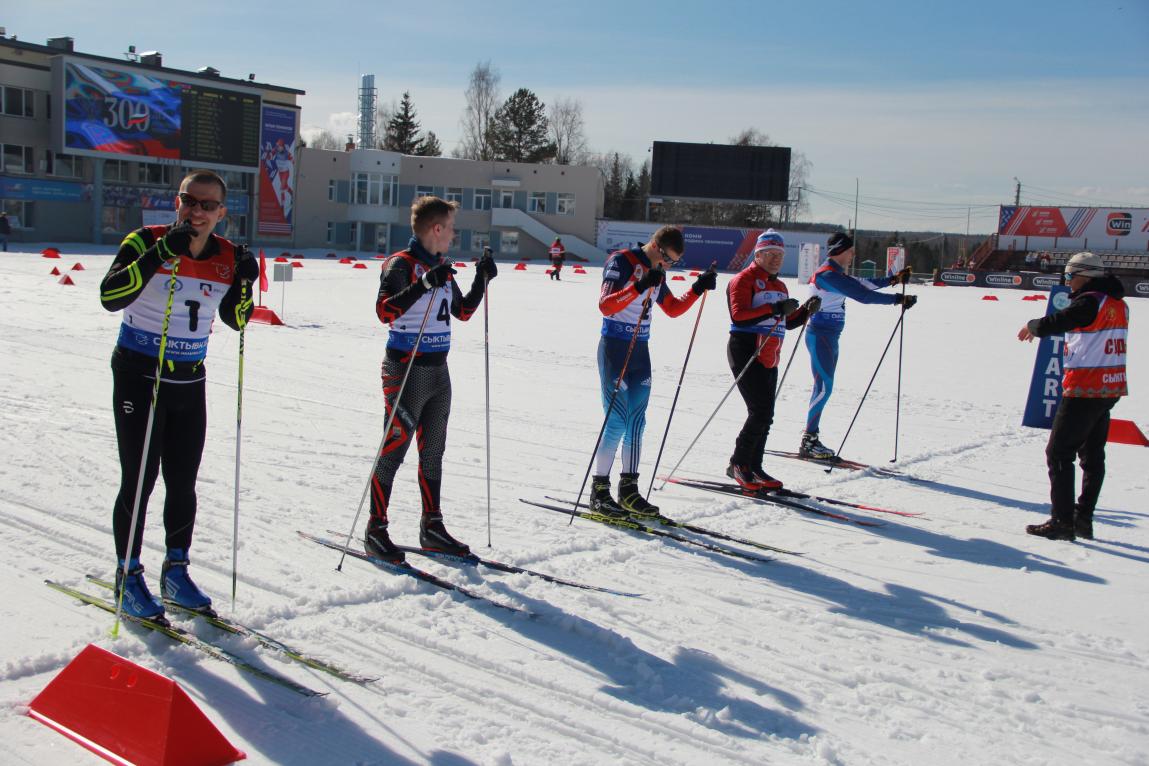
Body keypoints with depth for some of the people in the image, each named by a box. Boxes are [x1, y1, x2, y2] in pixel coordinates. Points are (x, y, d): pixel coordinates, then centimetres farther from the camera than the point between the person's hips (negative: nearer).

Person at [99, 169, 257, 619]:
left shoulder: (227, 256, 2)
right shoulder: (146, 242, -11)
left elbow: (235, 320, 9)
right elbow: (109, 296, -24)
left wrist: (244, 284, -10)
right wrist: (160, 254, -32)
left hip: (190, 381, 5)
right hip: (138, 376, -4)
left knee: (183, 482, 9)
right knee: (139, 479, -3)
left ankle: (176, 572, 24)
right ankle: (128, 577, 12)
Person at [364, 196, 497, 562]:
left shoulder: (442, 268, 12)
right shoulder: (401, 265, -12)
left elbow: (463, 311, 22)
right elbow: (384, 310, -26)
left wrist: (482, 278, 11)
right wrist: (425, 284, -34)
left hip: (438, 371, 8)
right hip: (406, 370, -8)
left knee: (433, 451, 13)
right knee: (394, 449, -5)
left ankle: (432, 526, 23)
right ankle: (376, 530, 4)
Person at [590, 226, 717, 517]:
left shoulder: (657, 274, 12)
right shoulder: (621, 262, -12)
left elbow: (673, 309, 23)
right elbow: (605, 306, -23)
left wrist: (697, 289, 8)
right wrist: (639, 286, -34)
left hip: (640, 352, 8)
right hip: (614, 349, -8)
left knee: (636, 423, 8)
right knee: (616, 422, -9)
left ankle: (629, 489, 14)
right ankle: (599, 490, 0)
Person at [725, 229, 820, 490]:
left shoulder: (779, 286, 21)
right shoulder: (744, 280, -6)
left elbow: (786, 322, 24)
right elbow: (738, 316, -20)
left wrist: (805, 311, 6)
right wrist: (774, 309, -26)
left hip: (769, 359, 9)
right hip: (746, 353, -8)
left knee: (765, 415, 9)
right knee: (761, 411, -14)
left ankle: (754, 467, 17)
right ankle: (738, 464, -2)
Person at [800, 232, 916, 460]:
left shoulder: (834, 274, 15)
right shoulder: (828, 274, -17)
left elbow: (861, 284, 21)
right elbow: (862, 295, -22)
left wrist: (893, 279, 15)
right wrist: (897, 299, -19)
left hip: (829, 336, 10)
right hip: (820, 335, -10)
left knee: (823, 388, 10)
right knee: (824, 387, -11)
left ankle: (811, 439, 13)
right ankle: (808, 442, -8)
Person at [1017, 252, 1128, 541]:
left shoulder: (1090, 301, -16)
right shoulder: (1118, 303, 12)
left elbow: (1054, 323, -21)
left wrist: (1031, 326, -1)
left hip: (1085, 389, -9)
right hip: (1111, 387, 9)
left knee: (1059, 454, -3)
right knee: (1093, 455, 14)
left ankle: (1062, 522, -4)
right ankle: (1083, 520, 19)